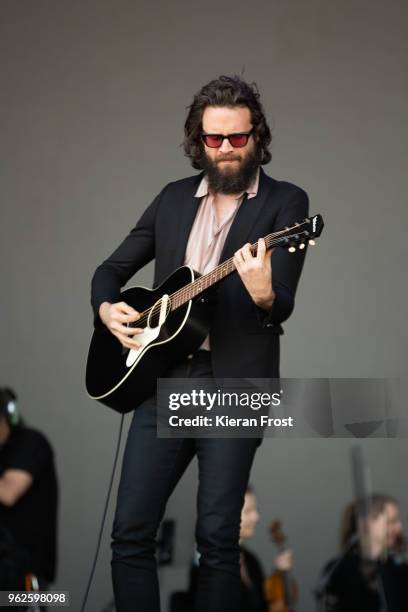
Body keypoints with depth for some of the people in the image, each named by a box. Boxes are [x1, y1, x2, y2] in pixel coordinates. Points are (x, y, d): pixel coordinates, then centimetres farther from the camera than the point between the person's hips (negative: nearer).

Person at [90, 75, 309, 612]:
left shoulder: (285, 202, 1)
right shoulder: (173, 198, 15)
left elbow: (283, 306, -10)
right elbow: (112, 268, 22)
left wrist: (264, 295, -33)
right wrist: (106, 308, 1)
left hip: (235, 382, -4)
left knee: (217, 536, -6)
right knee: (131, 531, 0)